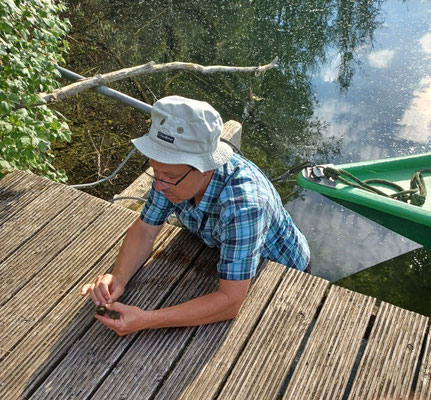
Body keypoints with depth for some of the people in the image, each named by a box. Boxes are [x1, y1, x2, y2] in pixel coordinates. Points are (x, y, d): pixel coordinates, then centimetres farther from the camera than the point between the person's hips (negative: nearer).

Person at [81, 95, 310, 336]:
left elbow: (230, 302, -42)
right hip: (219, 255, 6)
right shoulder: (174, 169, -22)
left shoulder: (243, 203, -43)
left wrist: (145, 321, -46)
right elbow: (145, 230, -12)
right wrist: (118, 277, -31)